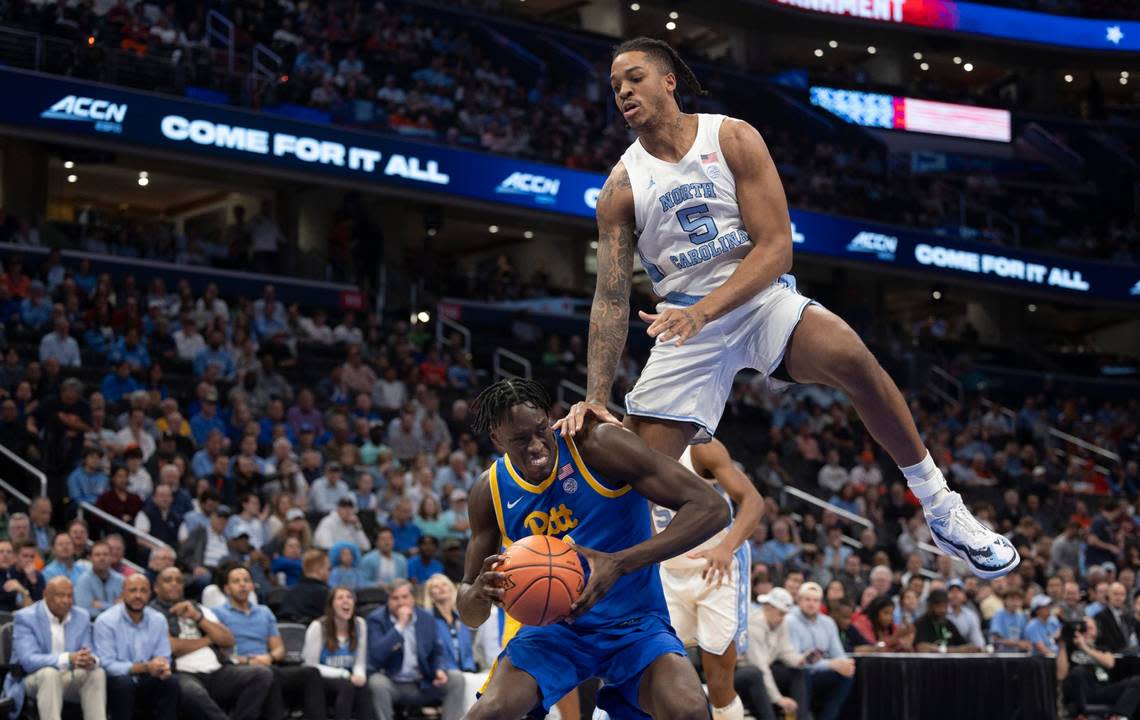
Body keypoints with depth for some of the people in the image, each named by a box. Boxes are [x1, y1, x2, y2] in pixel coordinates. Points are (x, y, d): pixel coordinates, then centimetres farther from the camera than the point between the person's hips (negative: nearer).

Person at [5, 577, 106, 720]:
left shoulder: (82, 617, 5)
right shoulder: (25, 618, -11)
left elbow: (89, 654, 1)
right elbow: (28, 660, -23)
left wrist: (90, 660, -27)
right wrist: (68, 659, -38)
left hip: (69, 681, 4)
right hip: (33, 679, -4)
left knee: (97, 672, -23)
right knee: (50, 673, -36)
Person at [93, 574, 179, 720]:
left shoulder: (158, 620, 3)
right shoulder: (105, 621, -11)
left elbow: (164, 657, 4)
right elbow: (108, 665, -17)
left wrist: (163, 667, -22)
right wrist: (145, 667, -26)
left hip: (145, 683, 4)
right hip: (115, 683, -4)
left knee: (170, 681, -24)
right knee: (124, 683, -35)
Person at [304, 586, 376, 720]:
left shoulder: (359, 624, 0)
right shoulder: (318, 627, -14)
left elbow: (360, 662, 2)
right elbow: (311, 666, -13)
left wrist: (359, 676, -22)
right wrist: (344, 674, -21)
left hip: (347, 679, 4)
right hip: (319, 680, -4)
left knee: (362, 686, -31)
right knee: (347, 686, -35)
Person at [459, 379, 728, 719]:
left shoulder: (598, 445, -15)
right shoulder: (489, 491, -2)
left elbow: (712, 509, -21)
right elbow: (471, 616, 5)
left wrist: (619, 564, -30)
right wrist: (479, 593, -21)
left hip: (634, 624, -2)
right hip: (551, 626, 2)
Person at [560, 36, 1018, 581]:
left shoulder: (733, 139, -4)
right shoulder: (621, 188, 1)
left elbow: (776, 247, -11)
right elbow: (611, 299, -1)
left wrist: (703, 311, -26)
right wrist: (595, 398, -14)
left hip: (761, 298, -2)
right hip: (684, 320, 2)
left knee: (850, 356, -33)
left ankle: (942, 511, -20)